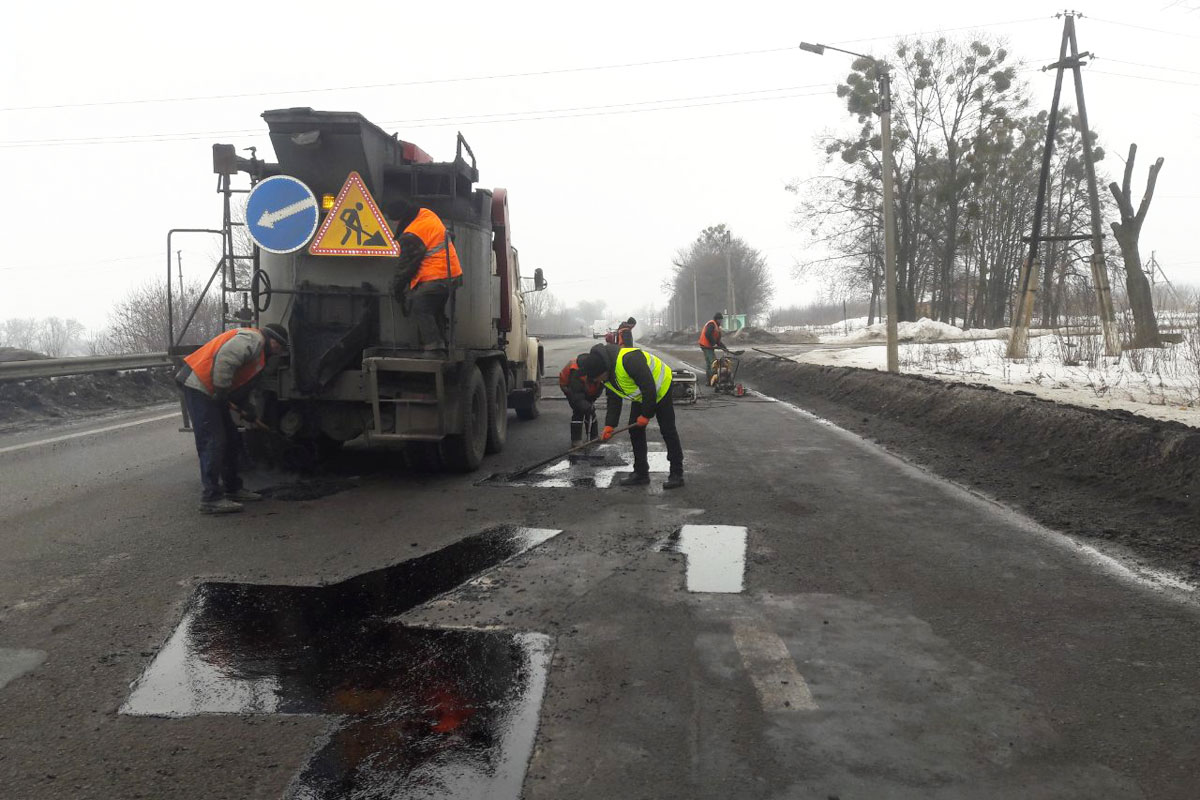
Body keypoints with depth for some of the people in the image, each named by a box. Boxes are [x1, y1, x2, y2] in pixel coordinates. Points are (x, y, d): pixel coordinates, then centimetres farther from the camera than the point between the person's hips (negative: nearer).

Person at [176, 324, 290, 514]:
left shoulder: (258, 349, 20)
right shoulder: (252, 339, -13)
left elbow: (240, 384, 21)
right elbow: (225, 359, -28)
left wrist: (243, 408, 10)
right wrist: (221, 392, -22)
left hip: (210, 391, 11)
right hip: (198, 386, -11)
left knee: (229, 437, 16)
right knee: (213, 441, -12)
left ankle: (233, 488, 26)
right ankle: (211, 499, -11)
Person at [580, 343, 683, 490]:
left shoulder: (628, 359, -38)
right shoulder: (606, 373, -8)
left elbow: (649, 388, -33)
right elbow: (613, 400, 0)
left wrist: (646, 415, -24)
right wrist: (609, 426, -10)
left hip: (660, 388, -8)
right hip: (641, 395, 8)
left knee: (667, 430, -6)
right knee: (635, 430, 6)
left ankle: (677, 474, 1)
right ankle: (641, 474, 14)